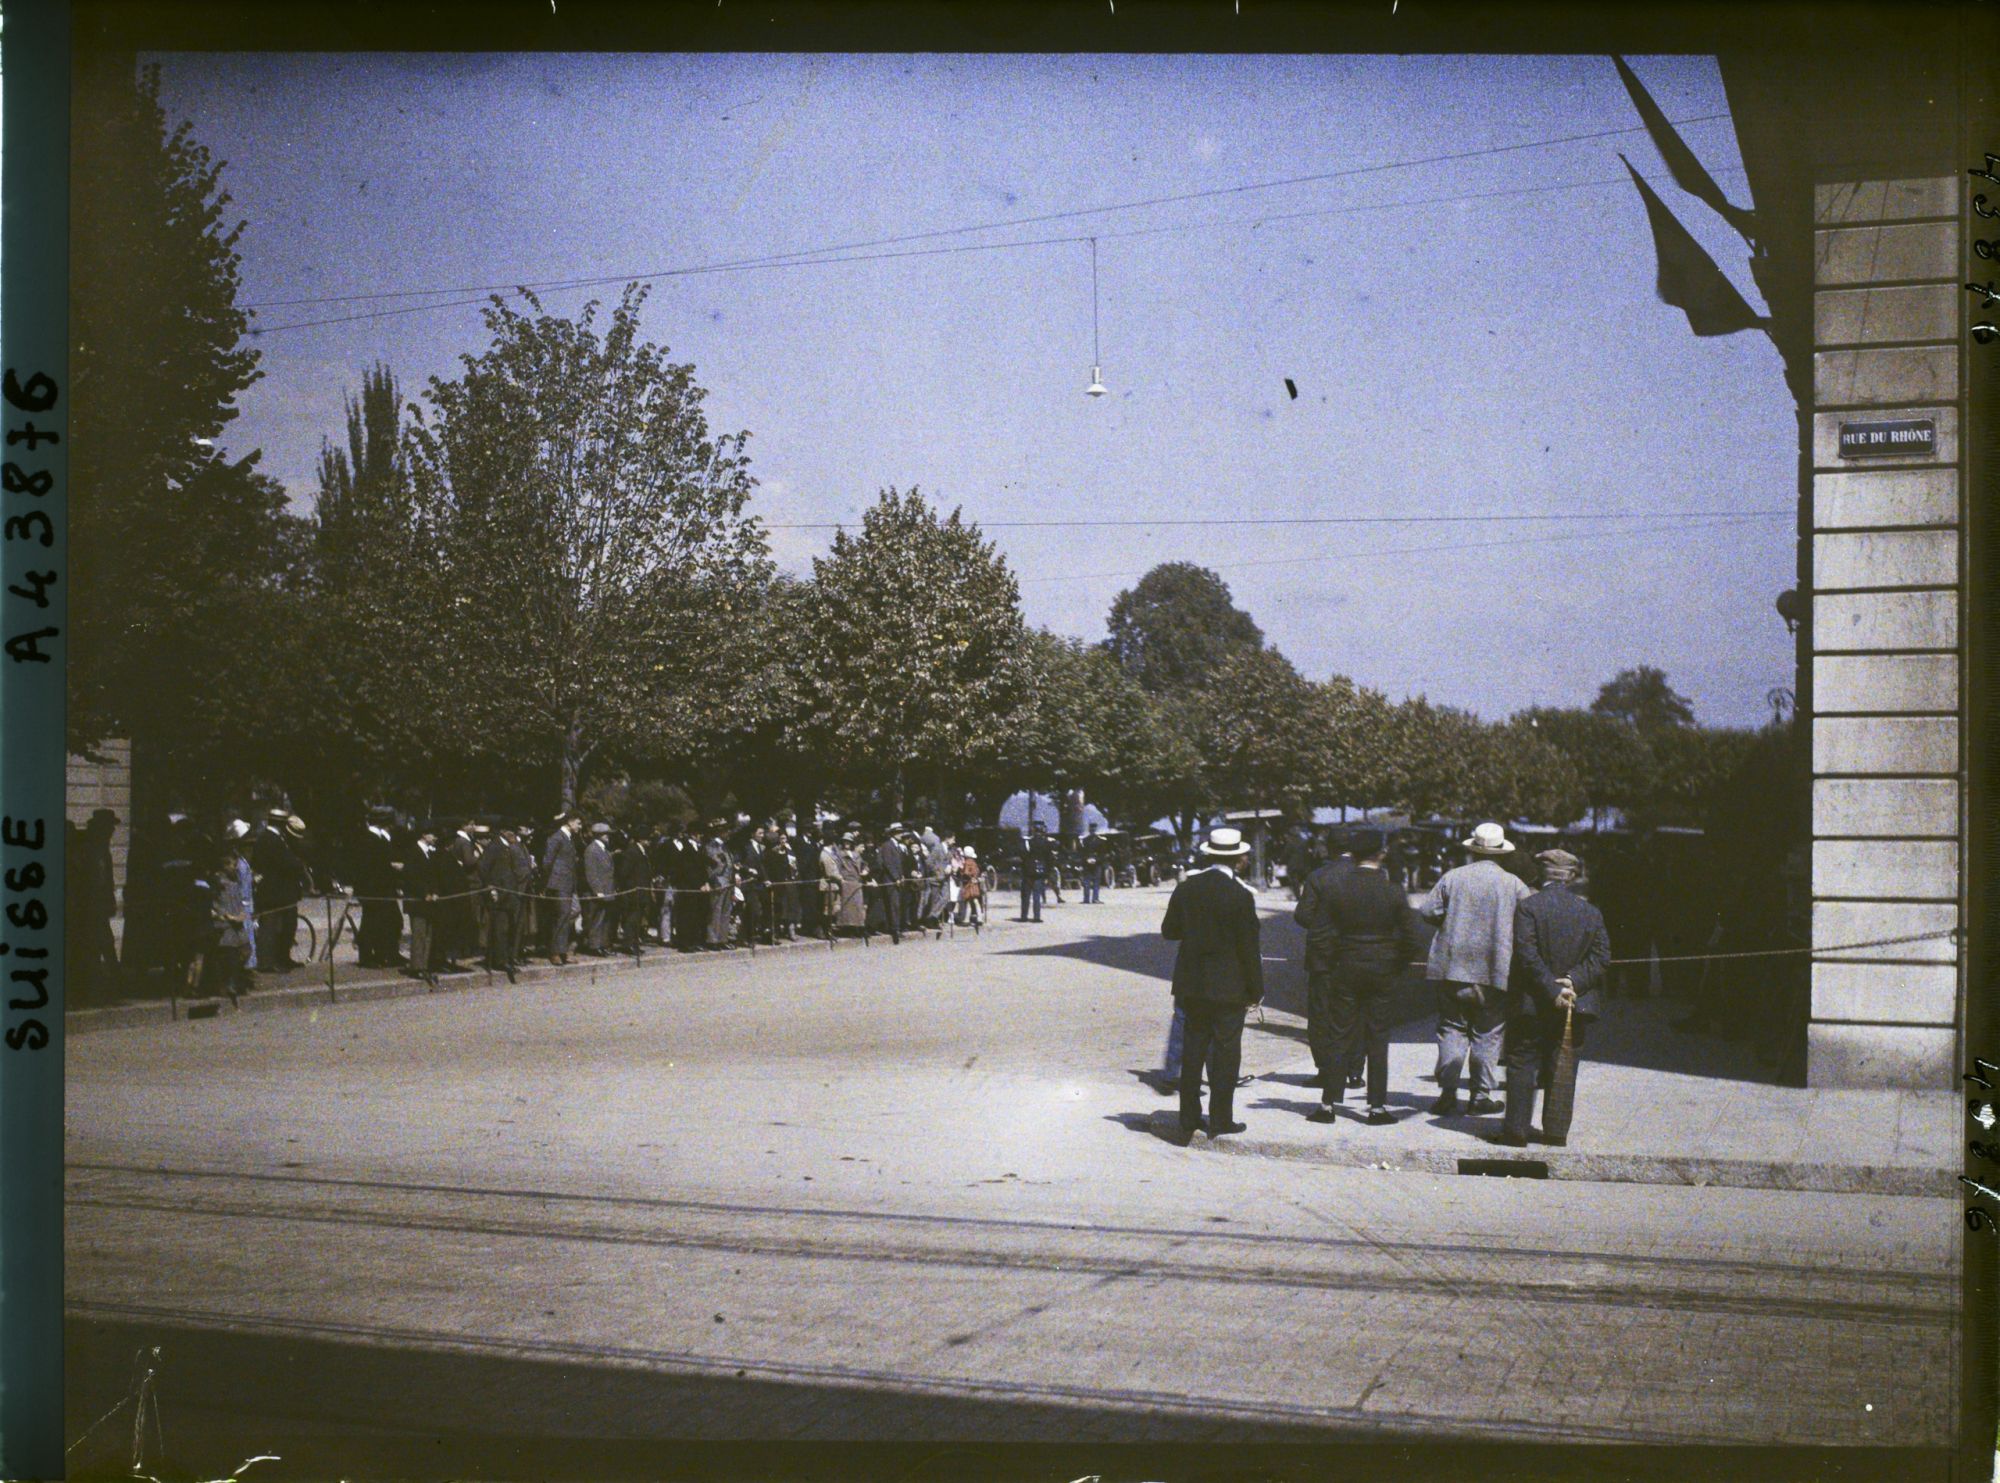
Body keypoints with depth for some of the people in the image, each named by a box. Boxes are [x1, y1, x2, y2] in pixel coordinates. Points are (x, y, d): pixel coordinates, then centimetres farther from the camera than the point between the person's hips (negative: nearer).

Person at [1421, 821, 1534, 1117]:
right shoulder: (1513, 883, 0)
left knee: (1452, 1029, 7)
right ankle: (1481, 1096, 7)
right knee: (1486, 1034, 7)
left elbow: (1427, 911, -2)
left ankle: (1448, 1093, 1)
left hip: (1453, 968, 1)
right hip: (1494, 971, -1)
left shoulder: (1452, 878, 1)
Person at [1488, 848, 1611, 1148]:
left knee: (1522, 1065, 3)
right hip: (1575, 1005, 3)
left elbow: (1527, 955, -16)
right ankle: (1557, 1131, 13)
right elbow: (1601, 957, -1)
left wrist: (1552, 988, -15)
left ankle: (1515, 1131, 1)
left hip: (1531, 1002, -3)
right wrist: (1575, 981, -9)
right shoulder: (1591, 913, 4)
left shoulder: (1528, 907, -9)